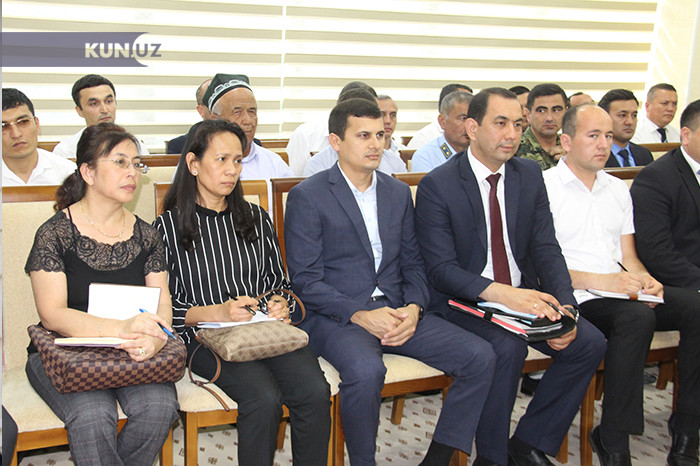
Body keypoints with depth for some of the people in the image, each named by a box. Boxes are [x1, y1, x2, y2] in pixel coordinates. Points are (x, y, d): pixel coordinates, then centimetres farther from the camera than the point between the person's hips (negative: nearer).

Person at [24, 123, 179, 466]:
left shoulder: (145, 235, 9)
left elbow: (162, 304, 2)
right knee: (93, 417, -33)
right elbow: (52, 314, -13)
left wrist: (154, 337, -24)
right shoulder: (55, 234, -4)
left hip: (131, 358, 3)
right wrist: (122, 328, -29)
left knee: (159, 406, -26)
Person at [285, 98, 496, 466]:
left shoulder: (398, 193, 15)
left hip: (395, 309, 6)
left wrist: (413, 308, -6)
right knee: (366, 371, -37)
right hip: (335, 315, -5)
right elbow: (305, 280, -8)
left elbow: (413, 264, 16)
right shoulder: (307, 196, -3)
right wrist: (360, 314, -19)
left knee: (480, 357, -13)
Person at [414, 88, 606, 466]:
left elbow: (546, 249, 2)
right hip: (464, 301, -6)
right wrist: (502, 294, -32)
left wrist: (563, 308, -16)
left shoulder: (530, 176, 5)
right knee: (508, 347, -32)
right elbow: (441, 269, -17)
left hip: (524, 296, 6)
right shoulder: (437, 185, -11)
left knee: (589, 342, -14)